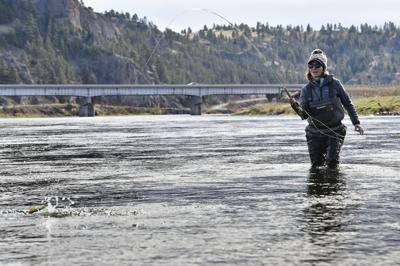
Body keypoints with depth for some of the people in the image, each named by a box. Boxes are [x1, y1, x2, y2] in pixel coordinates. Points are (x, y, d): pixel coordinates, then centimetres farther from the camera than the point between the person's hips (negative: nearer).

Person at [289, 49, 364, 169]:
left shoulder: (334, 83, -6)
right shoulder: (306, 89, -2)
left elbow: (348, 104, 5)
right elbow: (304, 115, -12)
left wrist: (356, 122, 0)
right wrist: (296, 106, -32)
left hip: (334, 131, -2)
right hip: (315, 132, 2)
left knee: (332, 163, -12)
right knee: (316, 166, 5)